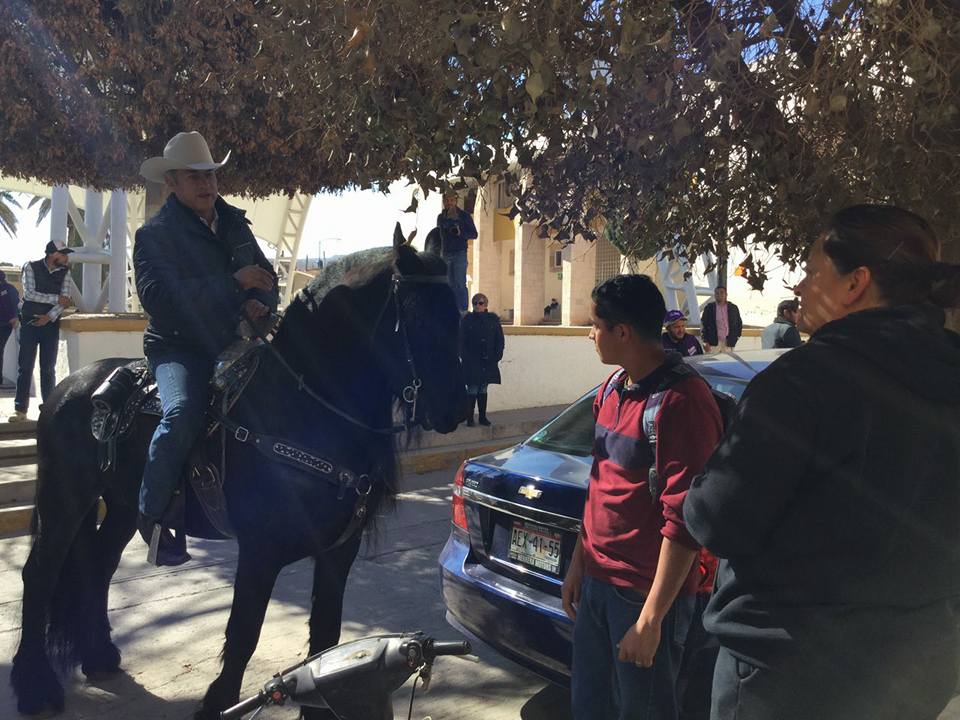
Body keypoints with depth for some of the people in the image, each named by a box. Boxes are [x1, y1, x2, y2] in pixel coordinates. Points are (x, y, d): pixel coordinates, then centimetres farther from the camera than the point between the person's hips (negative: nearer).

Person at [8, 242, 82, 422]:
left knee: (48, 368, 4)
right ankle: (20, 410, 4)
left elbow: (65, 299, -3)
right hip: (29, 322, -2)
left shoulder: (64, 273, 4)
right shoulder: (31, 267, -2)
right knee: (25, 366, -1)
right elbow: (30, 293, -13)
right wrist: (56, 299, -14)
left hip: (51, 324, 2)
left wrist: (49, 316, -16)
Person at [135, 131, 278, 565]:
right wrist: (233, 282, -25)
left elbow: (266, 278, 16)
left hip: (234, 344, 6)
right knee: (182, 413, -32)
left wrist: (261, 303, -9)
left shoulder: (234, 223, 12)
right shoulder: (155, 233, -6)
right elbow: (157, 296, -22)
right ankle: (151, 518, -13)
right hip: (179, 349, -6)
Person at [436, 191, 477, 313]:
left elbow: (474, 234, 3)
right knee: (451, 285, 5)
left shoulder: (464, 215, 3)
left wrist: (461, 233, -15)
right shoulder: (441, 217, 15)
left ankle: (463, 311, -11)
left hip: (460, 254, -4)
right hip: (445, 254, 4)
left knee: (460, 284, -11)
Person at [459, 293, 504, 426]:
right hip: (472, 362, -2)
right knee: (472, 389, -1)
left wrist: (497, 355, -2)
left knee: (483, 389, 10)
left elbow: (499, 340, 7)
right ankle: (470, 418, 5)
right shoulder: (467, 320, -1)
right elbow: (462, 341, -3)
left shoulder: (493, 320, 5)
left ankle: (483, 417, 16)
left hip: (488, 361, 2)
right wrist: (465, 357, -11)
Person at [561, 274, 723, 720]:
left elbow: (684, 520, -21)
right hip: (596, 580, 8)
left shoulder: (681, 400, -20)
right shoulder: (612, 389, 7)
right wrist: (578, 563, 17)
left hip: (645, 593, -8)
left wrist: (651, 618, -19)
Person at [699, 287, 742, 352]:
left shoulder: (733, 308, 8)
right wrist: (705, 343, -2)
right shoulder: (708, 308, 3)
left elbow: (739, 324, 16)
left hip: (728, 344, 1)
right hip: (713, 343, -1)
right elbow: (703, 325, 4)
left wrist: (735, 338, 6)